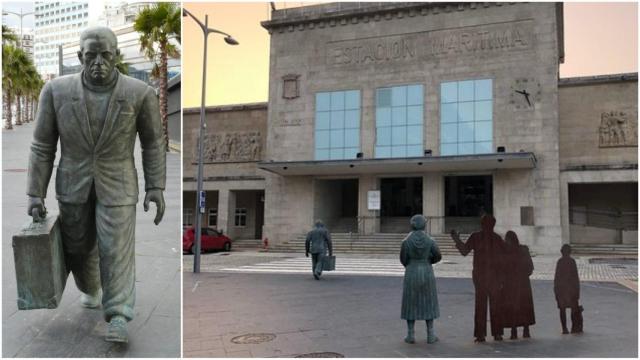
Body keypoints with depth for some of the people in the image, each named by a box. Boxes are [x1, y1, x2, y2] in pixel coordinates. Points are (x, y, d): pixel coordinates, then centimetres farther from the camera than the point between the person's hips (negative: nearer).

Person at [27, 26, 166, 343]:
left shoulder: (140, 94, -13)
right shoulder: (56, 91, -10)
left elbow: (153, 142, -3)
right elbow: (42, 146, -3)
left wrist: (156, 187, -8)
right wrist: (35, 193, -5)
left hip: (117, 185, -2)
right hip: (72, 185, 3)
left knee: (117, 251, -7)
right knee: (77, 247, 16)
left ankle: (118, 318, -1)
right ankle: (90, 287, 45)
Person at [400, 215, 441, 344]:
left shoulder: (406, 241, -8)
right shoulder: (430, 240, -5)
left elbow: (403, 259, -2)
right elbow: (438, 256, -2)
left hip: (411, 275, -1)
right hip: (427, 274, 1)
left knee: (411, 304, 9)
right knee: (428, 304, 12)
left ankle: (410, 335, 9)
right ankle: (430, 335, 14)